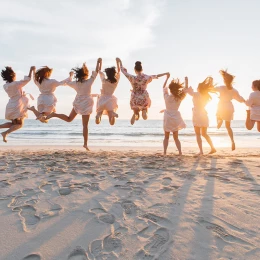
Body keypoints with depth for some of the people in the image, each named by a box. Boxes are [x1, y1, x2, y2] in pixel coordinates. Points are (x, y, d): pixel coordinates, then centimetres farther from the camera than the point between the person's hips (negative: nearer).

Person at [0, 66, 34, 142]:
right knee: (19, 124, 4)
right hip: (17, 107, -7)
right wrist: (31, 70, 0)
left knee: (14, 124, 21)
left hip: (11, 106, 7)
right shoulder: (16, 84, -15)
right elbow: (28, 79, -10)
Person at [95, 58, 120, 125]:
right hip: (110, 101, 0)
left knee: (97, 122, 2)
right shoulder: (116, 81, -2)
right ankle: (112, 113, -37)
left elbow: (99, 71, 13)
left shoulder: (104, 80, -4)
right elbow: (119, 71, 15)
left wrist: (100, 63, 20)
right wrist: (117, 62, 22)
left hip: (102, 99, 0)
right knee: (112, 123, -4)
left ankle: (99, 115, -34)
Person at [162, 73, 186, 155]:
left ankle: (164, 152, 2)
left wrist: (167, 77, 15)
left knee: (166, 137, 11)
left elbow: (164, 87, 8)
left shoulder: (167, 97, -9)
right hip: (175, 118, 1)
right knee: (176, 137, 11)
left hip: (167, 118, -1)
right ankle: (180, 152, 0)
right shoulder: (179, 98, -8)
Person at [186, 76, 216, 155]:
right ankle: (213, 148, 14)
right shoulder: (206, 96, 8)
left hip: (197, 115, -6)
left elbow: (186, 89, -4)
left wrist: (186, 81, 10)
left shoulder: (196, 94, -9)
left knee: (198, 134, -1)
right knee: (204, 134, 17)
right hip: (204, 115, 6)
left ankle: (201, 151, -7)